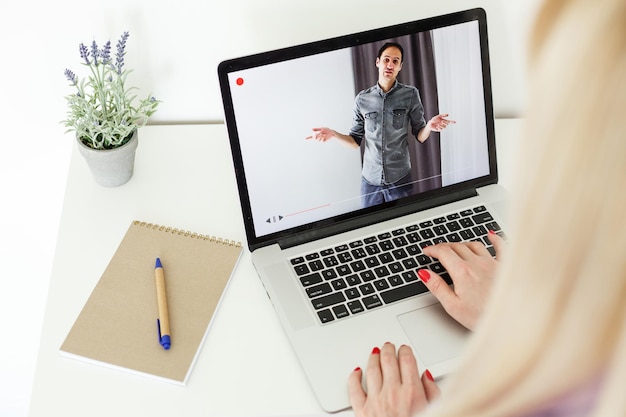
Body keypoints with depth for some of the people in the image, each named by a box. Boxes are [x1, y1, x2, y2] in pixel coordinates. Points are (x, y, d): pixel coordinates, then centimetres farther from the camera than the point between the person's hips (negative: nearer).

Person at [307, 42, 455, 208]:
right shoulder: (362, 99, 0)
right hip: (370, 178, 1)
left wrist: (429, 126, -22)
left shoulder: (410, 94, -3)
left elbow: (420, 136, 0)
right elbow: (356, 140, 6)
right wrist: (333, 134, -11)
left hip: (400, 178, -1)